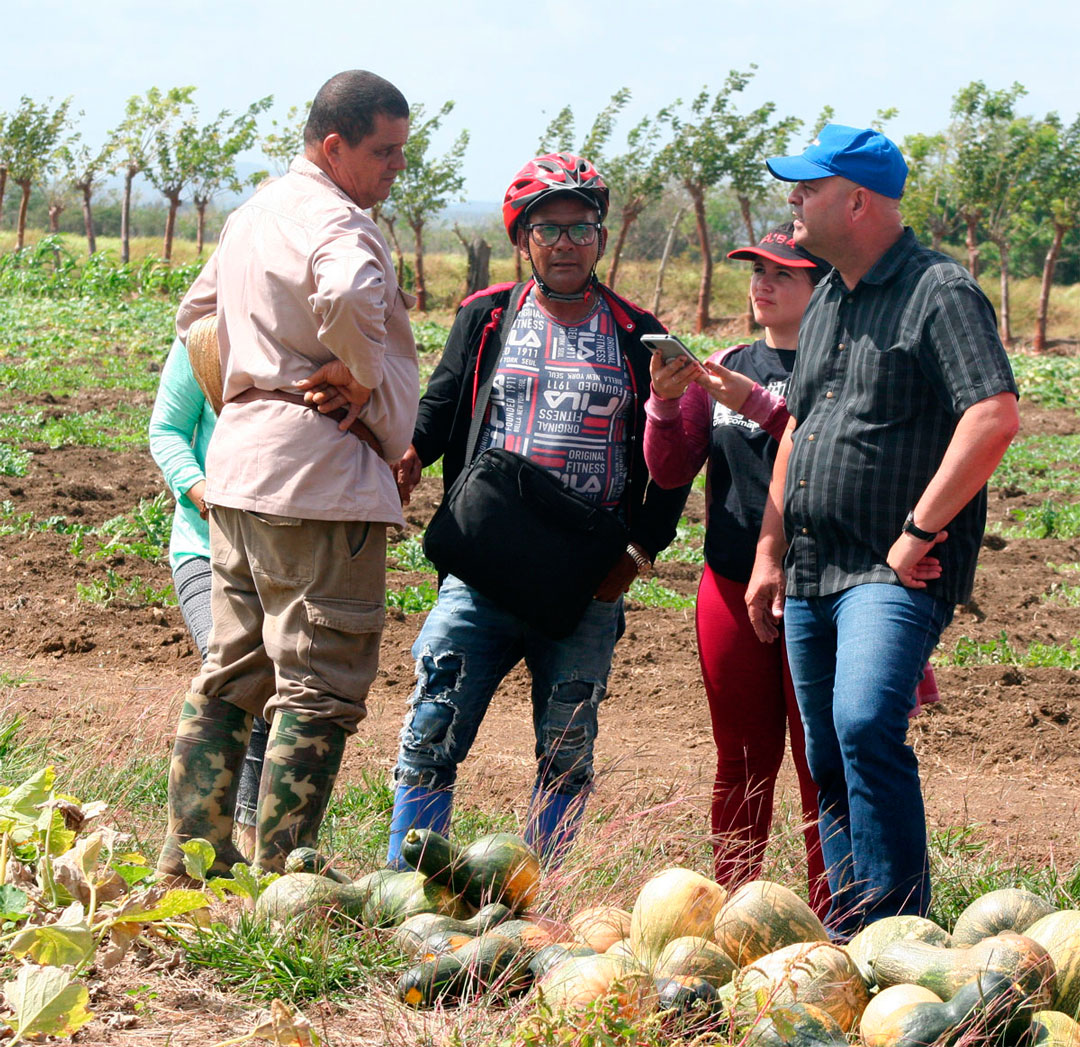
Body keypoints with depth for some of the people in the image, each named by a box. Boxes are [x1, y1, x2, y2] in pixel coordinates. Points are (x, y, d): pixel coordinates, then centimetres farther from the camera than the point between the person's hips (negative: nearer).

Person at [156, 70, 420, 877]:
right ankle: (280, 879, -7)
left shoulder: (254, 214, 18)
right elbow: (347, 299, -35)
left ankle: (190, 859, 18)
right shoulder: (336, 222, -13)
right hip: (317, 471, -10)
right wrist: (362, 377, -18)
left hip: (239, 461, 10)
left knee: (233, 673, 15)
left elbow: (198, 311, 32)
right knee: (319, 686, -6)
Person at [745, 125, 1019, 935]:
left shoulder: (940, 292, -10)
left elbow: (996, 418, -21)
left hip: (894, 572, -9)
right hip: (811, 576, 9)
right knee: (830, 765, 10)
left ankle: (899, 931, -21)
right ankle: (847, 940, 18)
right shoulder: (827, 302, 17)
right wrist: (770, 553, 21)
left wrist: (918, 534, -20)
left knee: (866, 725, -26)